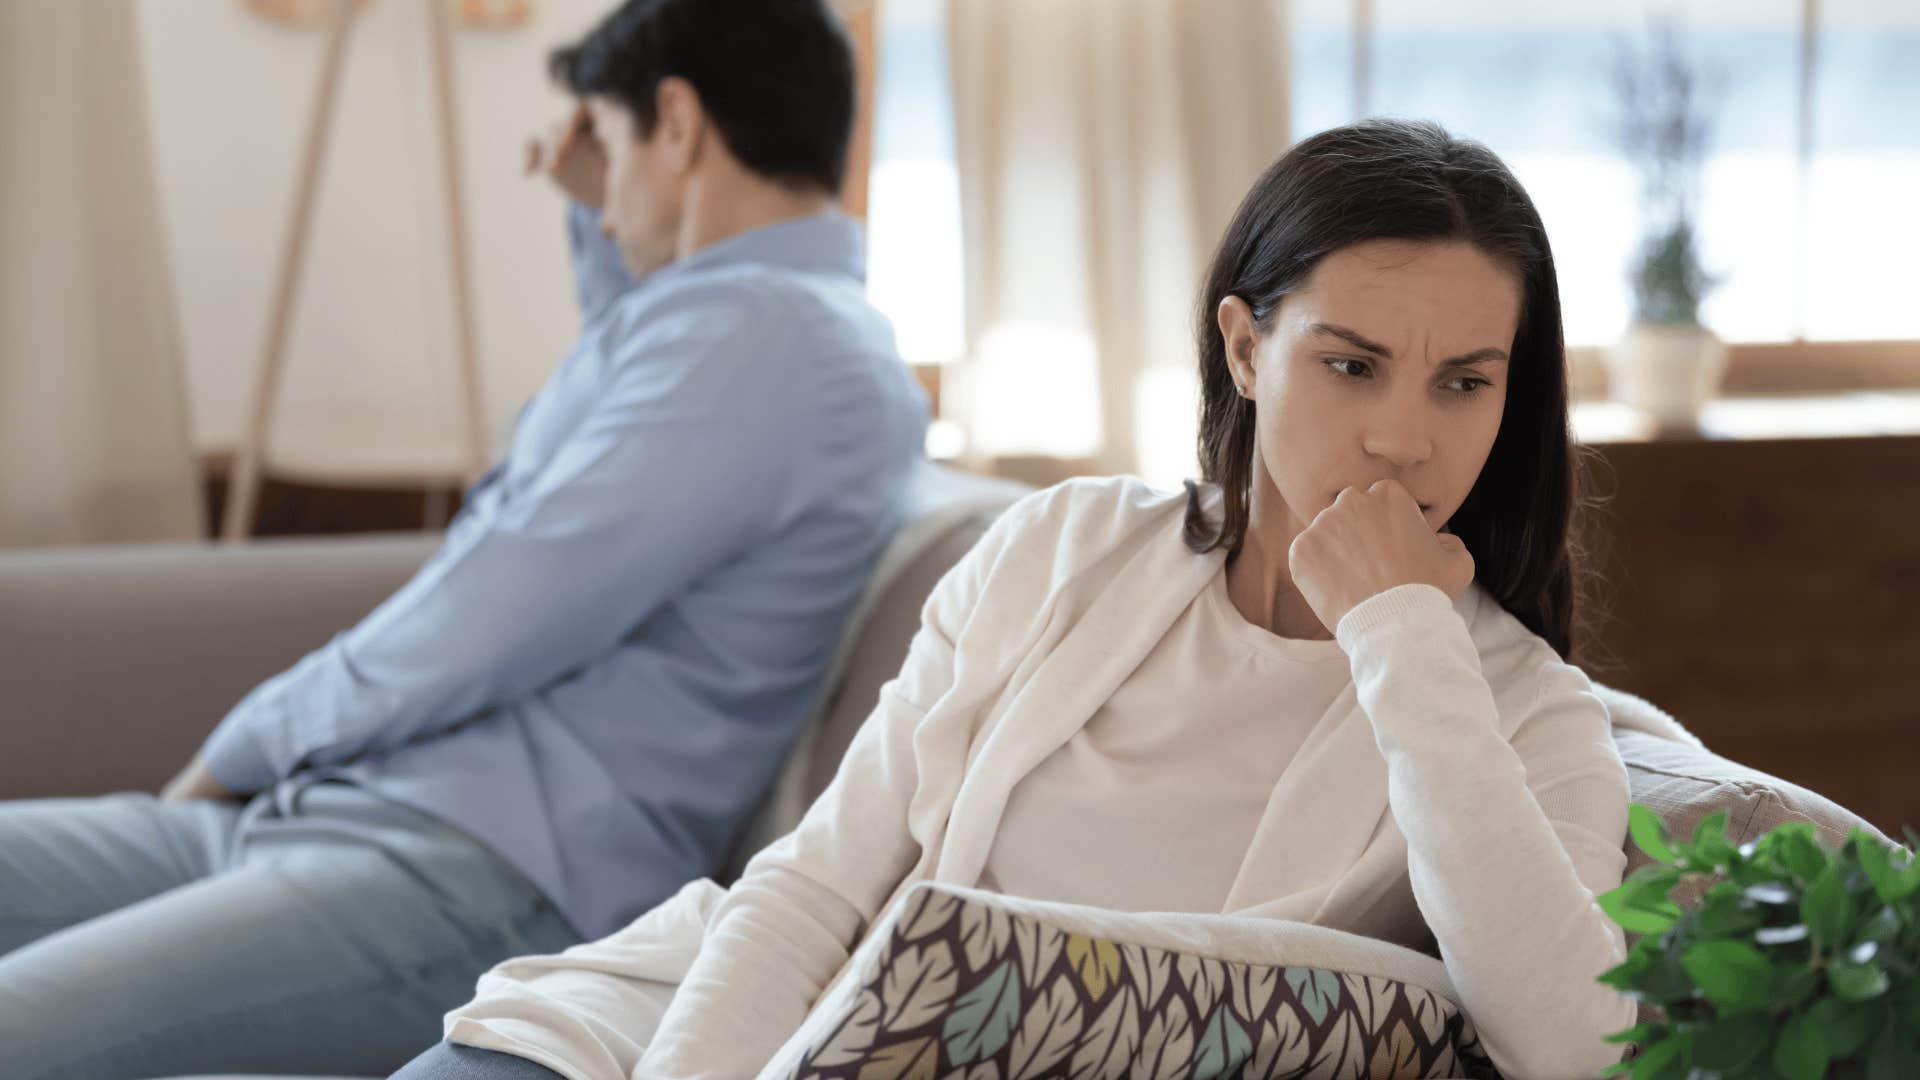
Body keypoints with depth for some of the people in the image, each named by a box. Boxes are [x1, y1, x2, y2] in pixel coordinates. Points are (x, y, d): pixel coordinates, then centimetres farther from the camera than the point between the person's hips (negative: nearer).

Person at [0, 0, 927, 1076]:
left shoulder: (766, 334, -11)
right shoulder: (791, 321, 23)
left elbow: (471, 638, -15)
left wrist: (238, 754, 1)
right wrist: (603, 220, 41)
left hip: (491, 877, -11)